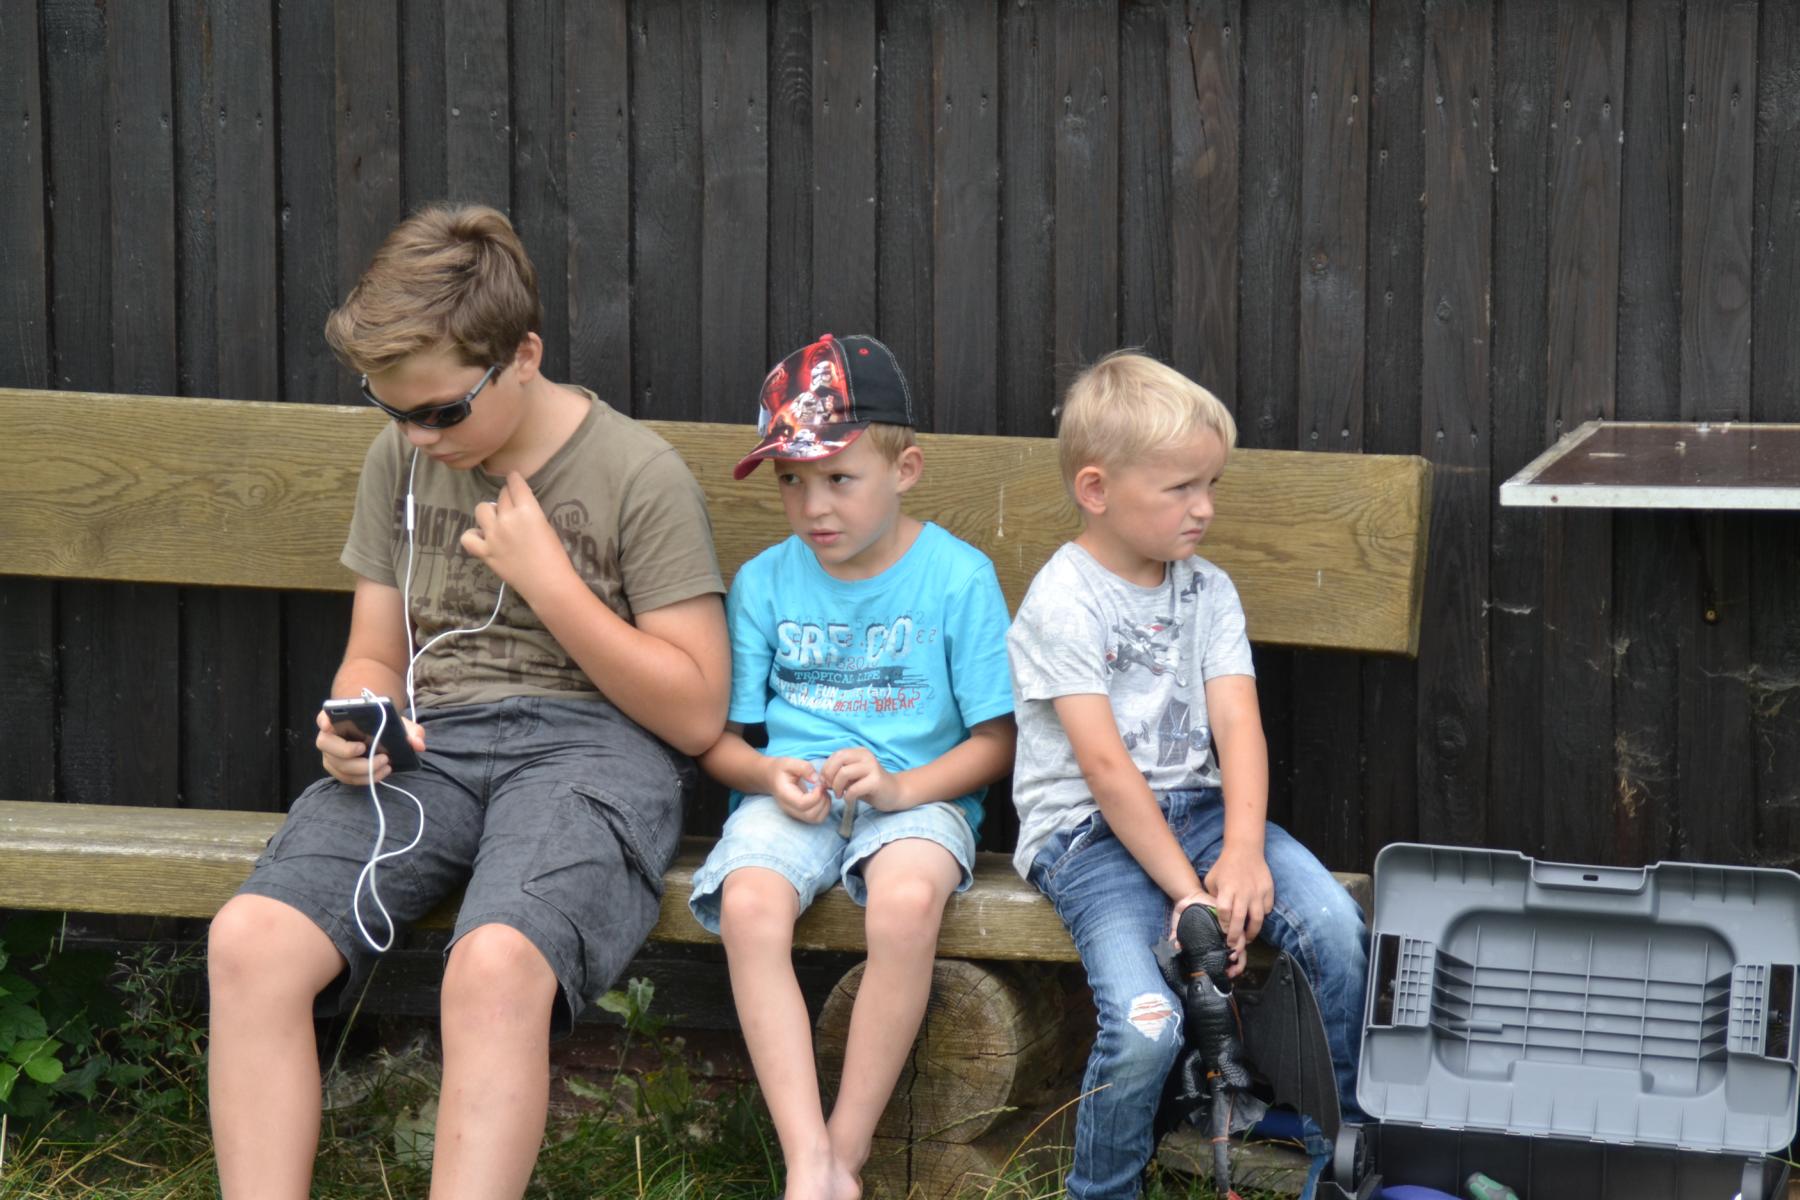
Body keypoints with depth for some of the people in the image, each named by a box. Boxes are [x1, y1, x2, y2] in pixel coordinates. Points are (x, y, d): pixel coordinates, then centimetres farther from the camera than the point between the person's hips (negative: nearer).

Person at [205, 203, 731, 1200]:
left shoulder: (638, 473, -2)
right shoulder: (402, 461, 14)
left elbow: (696, 714, -1)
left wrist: (547, 580, -8)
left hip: (590, 743, -5)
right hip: (431, 741, 5)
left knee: (495, 964, -37)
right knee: (249, 940, -26)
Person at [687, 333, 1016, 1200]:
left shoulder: (958, 577, -1)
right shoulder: (764, 583, 7)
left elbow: (996, 740, 0)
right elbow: (720, 739, 9)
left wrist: (902, 786, -17)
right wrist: (772, 776, -14)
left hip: (917, 792, -2)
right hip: (789, 794, 2)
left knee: (908, 897, -37)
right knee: (749, 904, -32)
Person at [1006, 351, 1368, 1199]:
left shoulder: (1208, 592, 9)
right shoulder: (1062, 602, -10)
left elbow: (1237, 726, -2)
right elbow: (1105, 764, -16)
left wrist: (1242, 853, -19)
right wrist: (1186, 890, -21)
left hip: (1197, 806, 5)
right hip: (1089, 832, -5)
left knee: (1339, 929, -21)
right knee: (1145, 1025, -28)